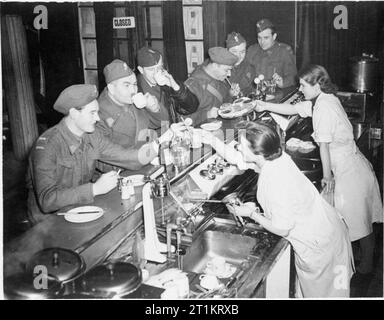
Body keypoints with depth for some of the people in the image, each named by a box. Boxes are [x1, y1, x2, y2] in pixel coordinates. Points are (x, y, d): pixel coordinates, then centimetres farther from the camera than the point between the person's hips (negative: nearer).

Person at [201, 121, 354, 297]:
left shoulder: (277, 184, -38)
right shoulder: (274, 156, -14)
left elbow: (281, 229, -24)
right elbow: (236, 158, 5)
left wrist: (252, 214, -13)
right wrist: (213, 141, -2)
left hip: (319, 243, -8)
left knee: (319, 291, 17)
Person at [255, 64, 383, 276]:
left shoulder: (323, 107, -23)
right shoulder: (326, 99, 6)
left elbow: (324, 144, -20)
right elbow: (293, 109, 14)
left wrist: (327, 175, -12)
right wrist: (265, 106, 10)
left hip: (349, 170, -10)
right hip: (355, 165, 10)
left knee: (358, 220, 7)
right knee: (362, 220, 22)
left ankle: (366, 265, 25)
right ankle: (367, 260, 37)